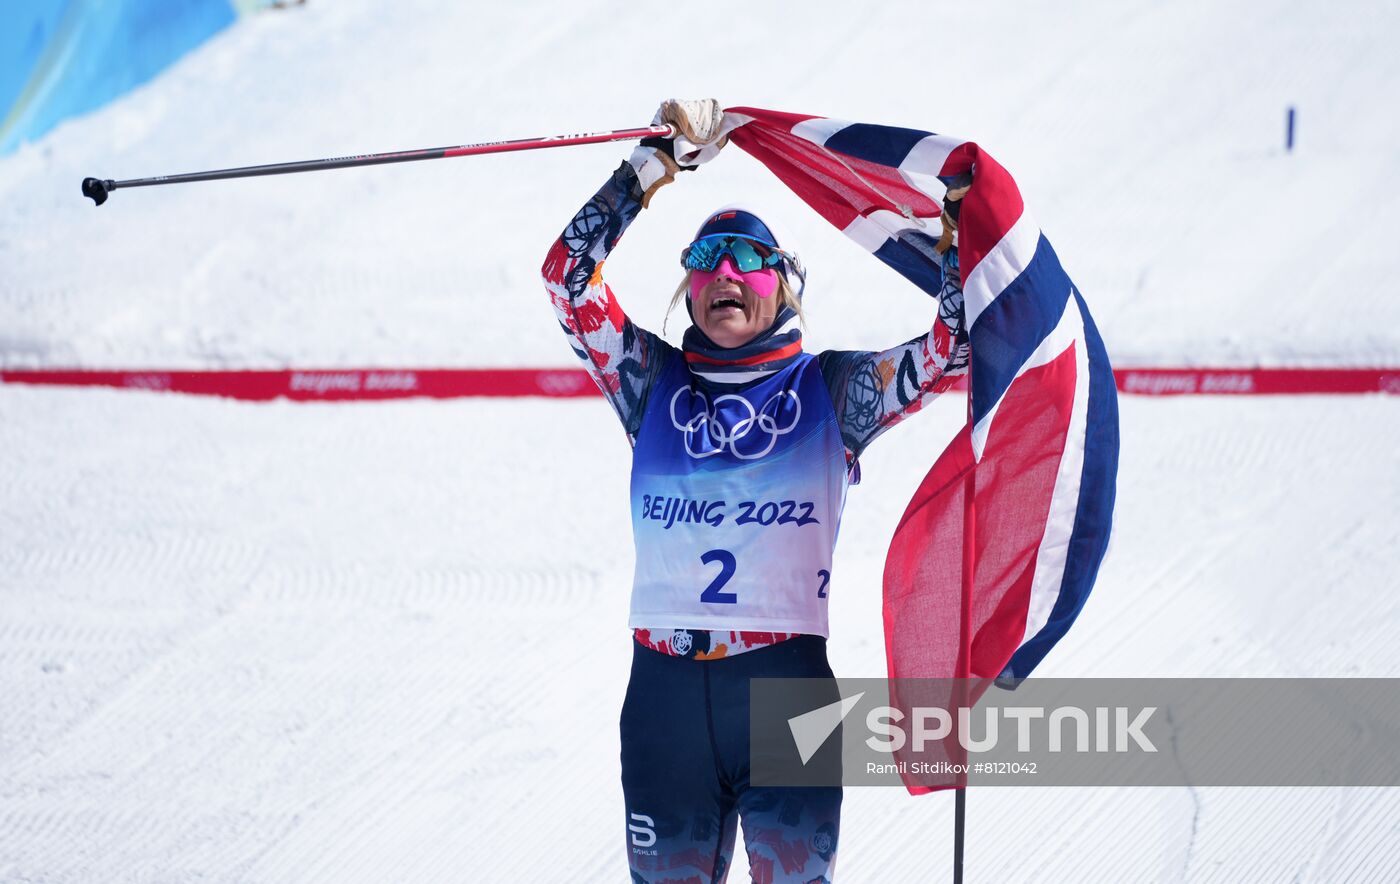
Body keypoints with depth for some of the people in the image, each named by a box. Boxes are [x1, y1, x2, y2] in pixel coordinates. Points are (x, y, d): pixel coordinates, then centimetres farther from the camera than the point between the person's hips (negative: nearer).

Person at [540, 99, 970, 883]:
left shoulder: (828, 391, 10)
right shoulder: (656, 386, 14)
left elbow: (952, 346, 5)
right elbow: (569, 275, 8)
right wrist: (651, 170, 5)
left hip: (787, 679, -2)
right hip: (664, 685, 2)